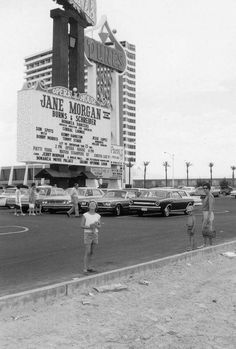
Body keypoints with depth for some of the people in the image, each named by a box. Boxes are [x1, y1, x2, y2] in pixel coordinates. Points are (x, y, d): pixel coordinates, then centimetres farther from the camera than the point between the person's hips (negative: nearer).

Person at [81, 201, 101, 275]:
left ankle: (89, 267, 24)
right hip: (87, 235, -4)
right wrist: (90, 226, -25)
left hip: (95, 235, 4)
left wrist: (96, 225, -19)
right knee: (87, 252, -9)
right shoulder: (85, 215, -8)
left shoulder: (98, 216, 3)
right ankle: (85, 269, -4)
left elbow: (99, 227, 4)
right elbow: (82, 226, -9)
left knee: (91, 252, 12)